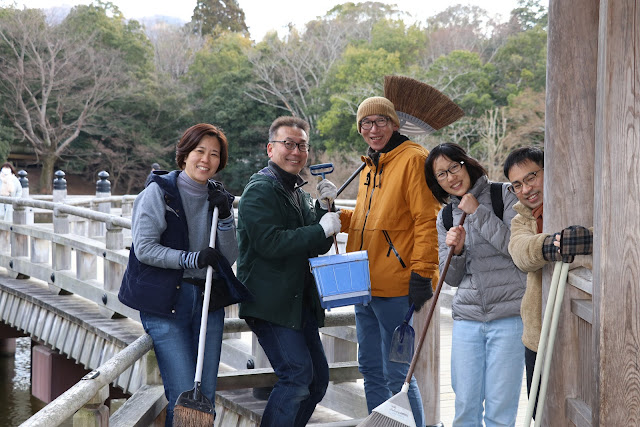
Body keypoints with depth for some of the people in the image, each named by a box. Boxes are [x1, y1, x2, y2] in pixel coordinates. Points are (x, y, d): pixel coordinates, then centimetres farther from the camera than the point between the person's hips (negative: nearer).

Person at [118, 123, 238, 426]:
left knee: (207, 396, 7)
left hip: (208, 301, 5)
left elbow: (230, 258, 7)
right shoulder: (159, 191, -4)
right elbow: (144, 248, -11)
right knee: (184, 397, -10)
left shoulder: (218, 198, 12)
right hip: (165, 302, -5)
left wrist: (225, 217, -7)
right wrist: (192, 258, -18)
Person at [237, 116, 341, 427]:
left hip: (300, 301, 9)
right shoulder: (260, 190, -10)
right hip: (270, 303, -9)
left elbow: (318, 247, 18)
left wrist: (325, 208, 1)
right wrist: (321, 229, -18)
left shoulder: (300, 192, 19)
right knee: (297, 374, -16)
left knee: (318, 378, 10)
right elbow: (270, 243, -23)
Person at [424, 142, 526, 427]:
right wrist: (455, 251, -6)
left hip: (508, 316, -4)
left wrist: (478, 213, -10)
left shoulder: (504, 196, 0)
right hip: (466, 319, 4)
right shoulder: (445, 217, 14)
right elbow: (452, 279, 14)